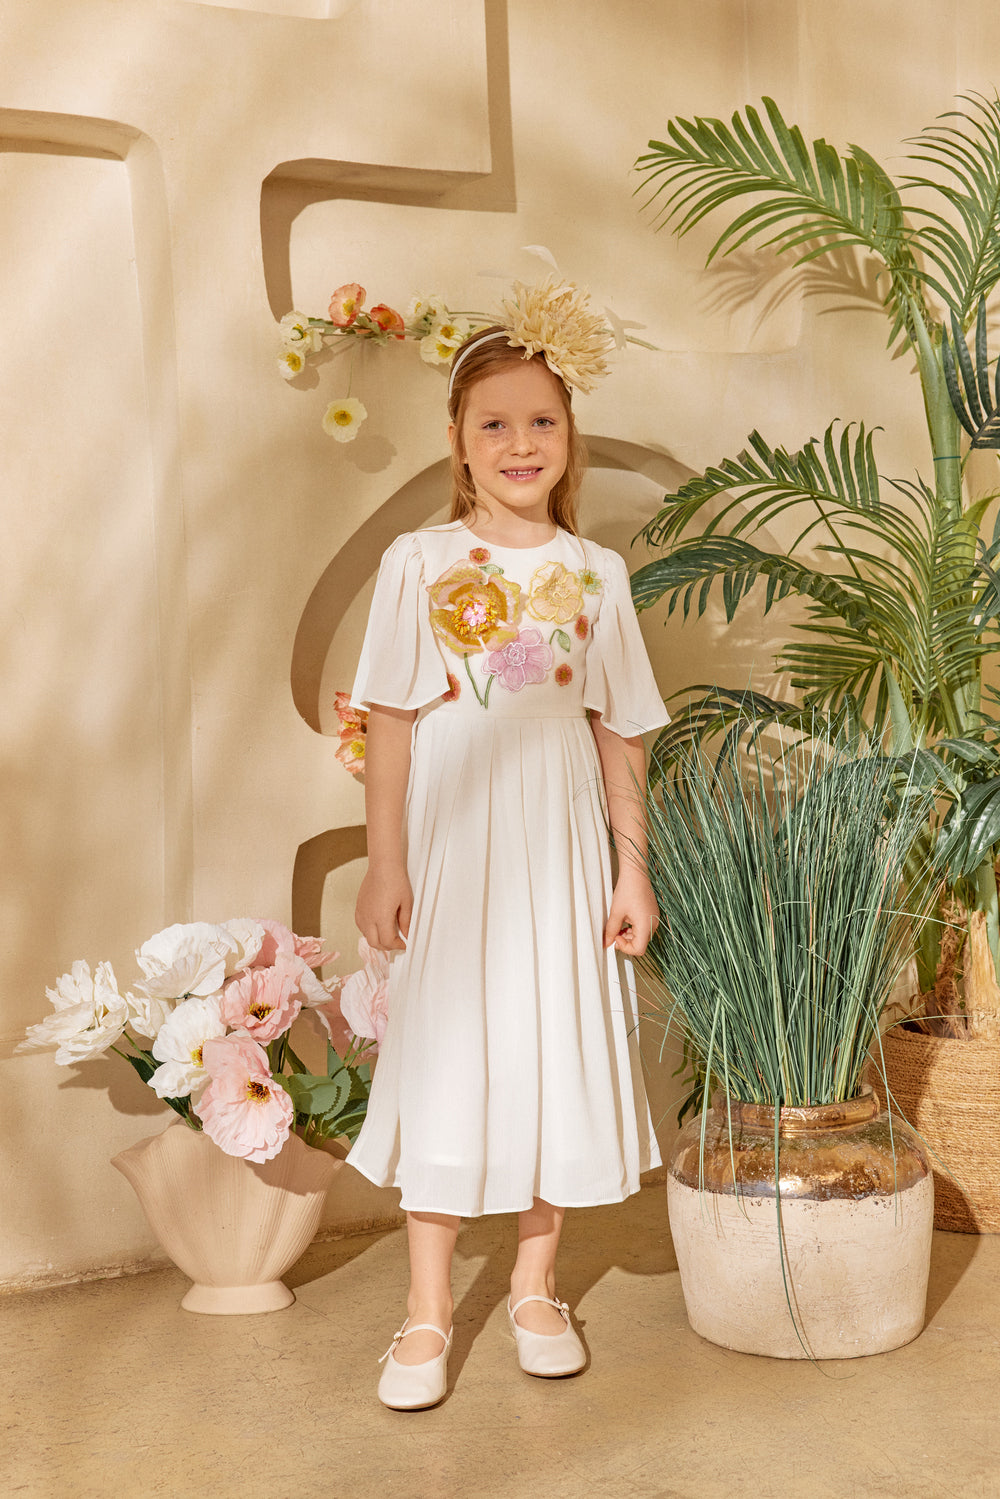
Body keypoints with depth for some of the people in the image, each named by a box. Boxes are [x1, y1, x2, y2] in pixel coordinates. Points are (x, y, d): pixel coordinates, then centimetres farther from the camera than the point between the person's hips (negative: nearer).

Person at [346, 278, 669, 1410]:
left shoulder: (594, 573, 5)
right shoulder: (418, 564, -1)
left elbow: (617, 735, 7)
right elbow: (392, 722, -2)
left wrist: (632, 867, 6)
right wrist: (384, 862, -6)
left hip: (559, 846, 2)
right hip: (451, 839, -2)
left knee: (556, 1051, 8)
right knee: (444, 1053, 2)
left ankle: (535, 1287, 26)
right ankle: (427, 1310, 15)